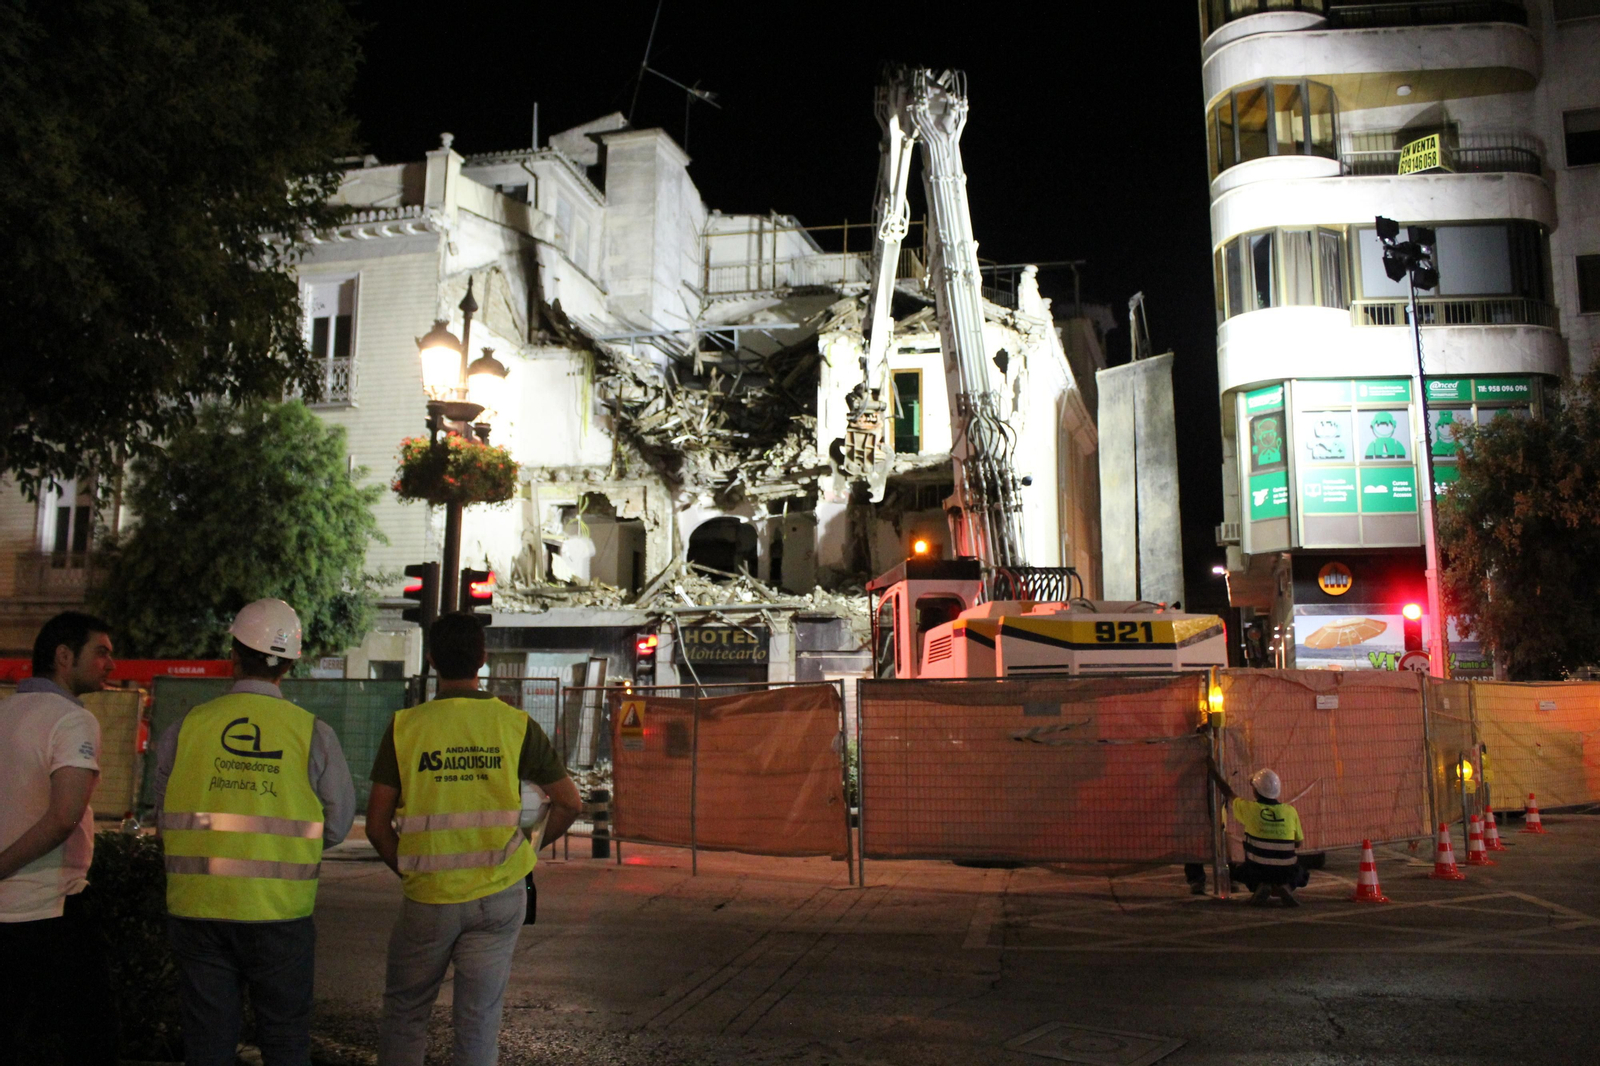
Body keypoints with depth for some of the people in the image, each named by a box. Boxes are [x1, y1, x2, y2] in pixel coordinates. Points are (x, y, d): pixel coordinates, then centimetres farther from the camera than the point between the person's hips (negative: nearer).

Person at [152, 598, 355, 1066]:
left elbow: (164, 820, 7)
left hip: (197, 909, 1)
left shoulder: (185, 729, -2)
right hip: (281, 912, -1)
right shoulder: (313, 734, -6)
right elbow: (337, 825, 0)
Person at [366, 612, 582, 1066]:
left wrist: (409, 871, 12)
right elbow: (569, 803, 0)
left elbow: (377, 826, -4)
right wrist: (533, 848, 15)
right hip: (499, 896, 1)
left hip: (427, 897, 0)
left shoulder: (405, 727, -6)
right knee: (479, 1019, 10)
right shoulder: (516, 725, -5)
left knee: (405, 1013, 18)